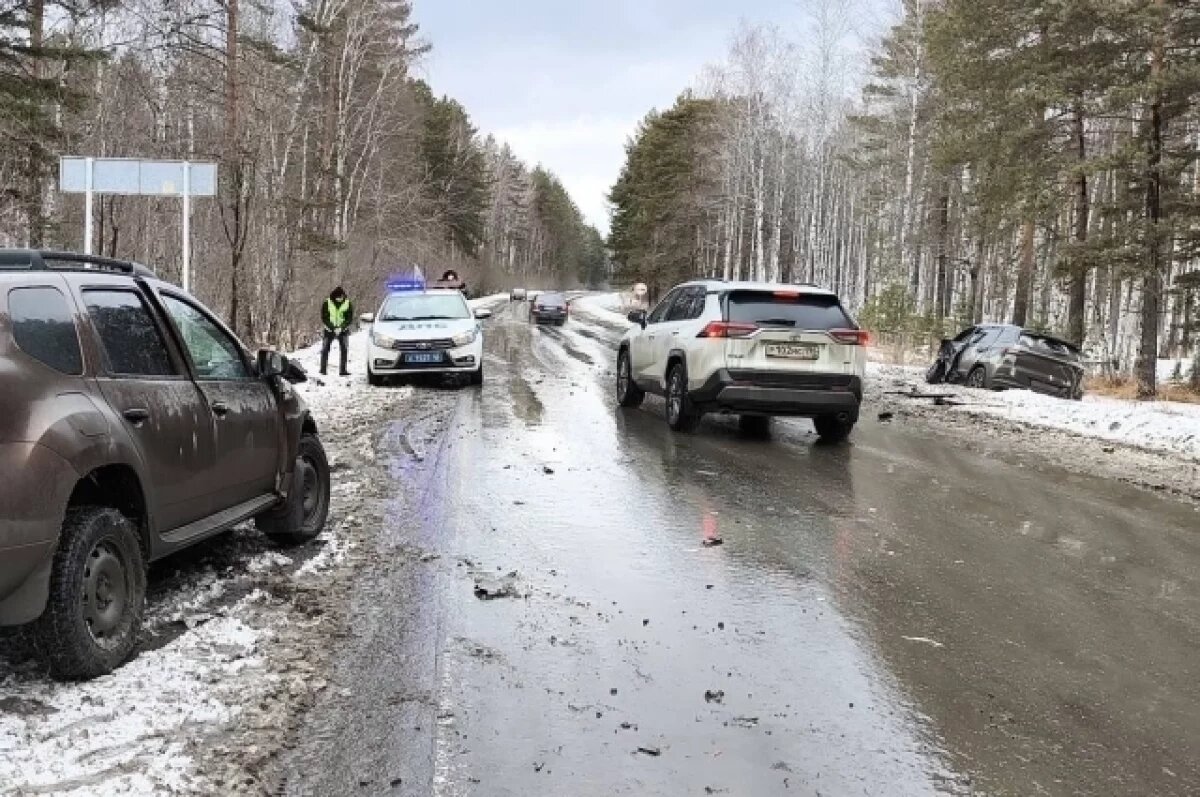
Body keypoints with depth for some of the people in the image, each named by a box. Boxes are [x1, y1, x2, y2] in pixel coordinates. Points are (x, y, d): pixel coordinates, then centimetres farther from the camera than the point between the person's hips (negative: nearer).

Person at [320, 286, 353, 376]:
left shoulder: (348, 304, -6)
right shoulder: (326, 303, -8)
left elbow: (349, 319, -5)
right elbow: (324, 318, -7)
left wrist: (341, 328, -18)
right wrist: (333, 328, -18)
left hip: (343, 330, 1)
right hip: (329, 330, 0)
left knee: (344, 349, -6)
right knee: (325, 349, -4)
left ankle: (343, 370, -2)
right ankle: (323, 370, 1)